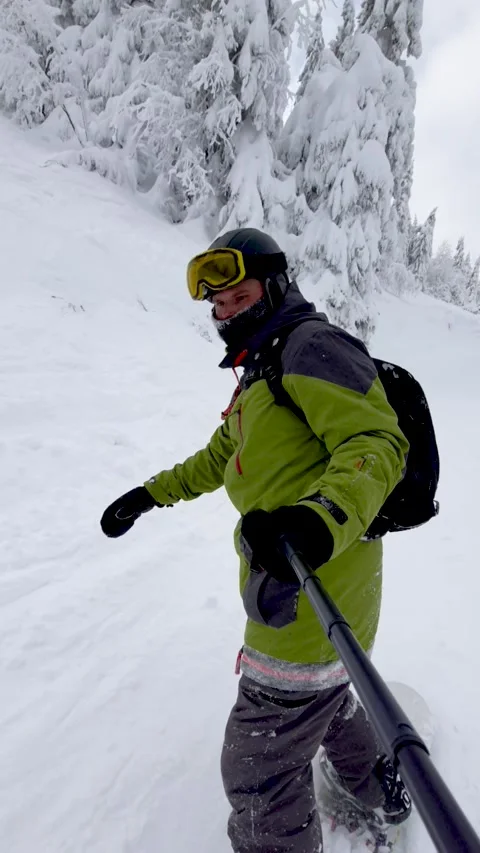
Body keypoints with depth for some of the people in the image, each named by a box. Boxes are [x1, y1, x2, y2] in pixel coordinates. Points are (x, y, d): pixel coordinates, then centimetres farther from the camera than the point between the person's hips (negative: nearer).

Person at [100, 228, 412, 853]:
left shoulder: (311, 343, -12)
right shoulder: (259, 373, 20)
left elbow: (377, 442, -24)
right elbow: (219, 457, 31)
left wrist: (324, 515, -41)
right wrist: (150, 494, 28)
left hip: (314, 591, -11)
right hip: (292, 581, 11)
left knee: (259, 770, 3)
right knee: (319, 693, 33)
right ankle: (382, 795, 58)